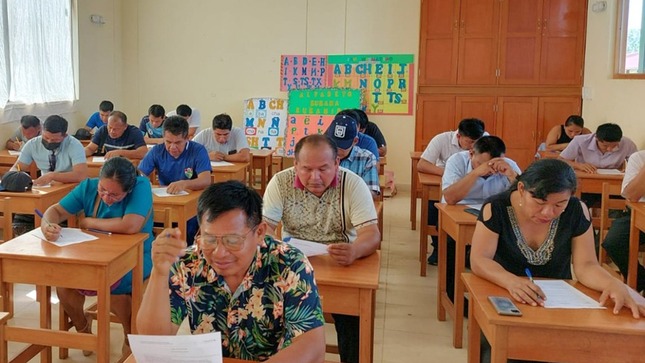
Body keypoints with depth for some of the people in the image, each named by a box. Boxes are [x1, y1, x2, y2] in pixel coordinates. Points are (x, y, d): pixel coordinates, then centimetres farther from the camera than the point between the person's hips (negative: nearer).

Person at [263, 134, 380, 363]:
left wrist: (355, 251, -44)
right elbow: (265, 225, -8)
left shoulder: (353, 184, -11)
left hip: (341, 265, -1)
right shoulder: (280, 182, -6)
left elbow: (372, 235, -19)